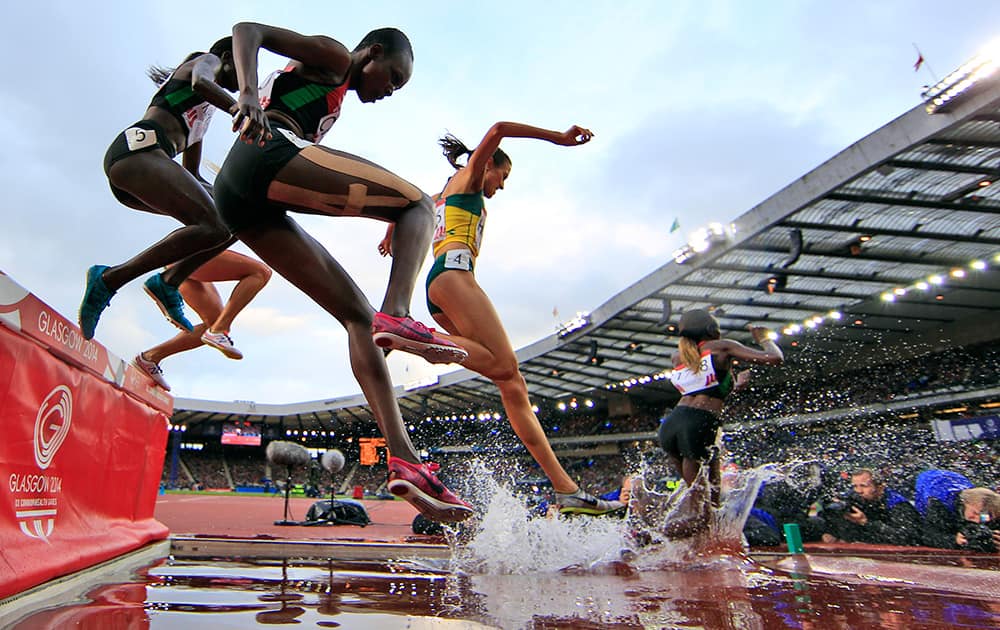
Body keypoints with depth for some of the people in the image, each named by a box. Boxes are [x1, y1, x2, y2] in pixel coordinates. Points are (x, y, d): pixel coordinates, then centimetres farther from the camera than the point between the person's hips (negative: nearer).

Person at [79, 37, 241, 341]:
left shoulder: (204, 114, 36)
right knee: (212, 227, -27)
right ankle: (109, 279, -22)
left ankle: (167, 282, -9)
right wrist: (237, 106, -33)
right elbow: (201, 82, -13)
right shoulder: (208, 60, 16)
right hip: (139, 148, -9)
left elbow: (191, 174, 34)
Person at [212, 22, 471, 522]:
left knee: (357, 315, -1)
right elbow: (247, 30, -1)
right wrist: (248, 94, -19)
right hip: (265, 157, -8)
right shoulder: (333, 57, 12)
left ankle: (402, 456, -12)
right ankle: (397, 312, -35)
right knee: (418, 203, -6)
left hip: (241, 204, 9)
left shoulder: (331, 101, 37)